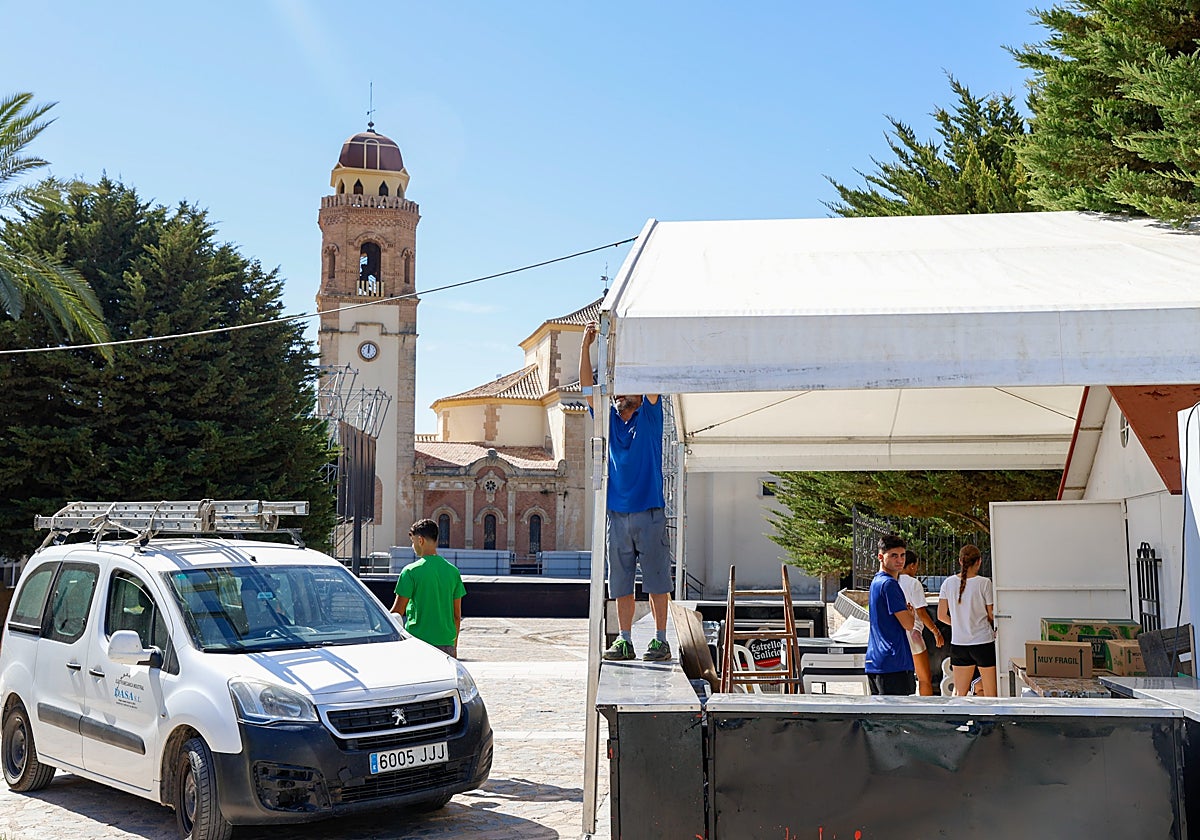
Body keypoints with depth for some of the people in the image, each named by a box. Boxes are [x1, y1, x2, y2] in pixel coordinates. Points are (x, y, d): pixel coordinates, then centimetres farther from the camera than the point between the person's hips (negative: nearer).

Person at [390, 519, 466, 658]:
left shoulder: (411, 571, -7)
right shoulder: (453, 571, 7)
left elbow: (398, 611, -5)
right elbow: (457, 615, 11)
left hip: (419, 642, -4)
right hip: (446, 642, 4)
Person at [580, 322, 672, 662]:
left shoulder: (649, 416, 5)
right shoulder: (609, 420, 14)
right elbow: (587, 388, 6)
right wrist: (585, 346, -4)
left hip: (649, 512, -4)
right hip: (617, 513, 4)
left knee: (656, 579, -1)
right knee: (621, 582, 6)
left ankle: (660, 640, 4)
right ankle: (624, 640, 11)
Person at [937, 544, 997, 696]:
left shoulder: (948, 583, 1)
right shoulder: (984, 583, -10)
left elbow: (942, 616, 5)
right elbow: (992, 615, -5)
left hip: (958, 643, 4)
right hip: (983, 642, -4)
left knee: (959, 694, 11)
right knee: (990, 694, 5)